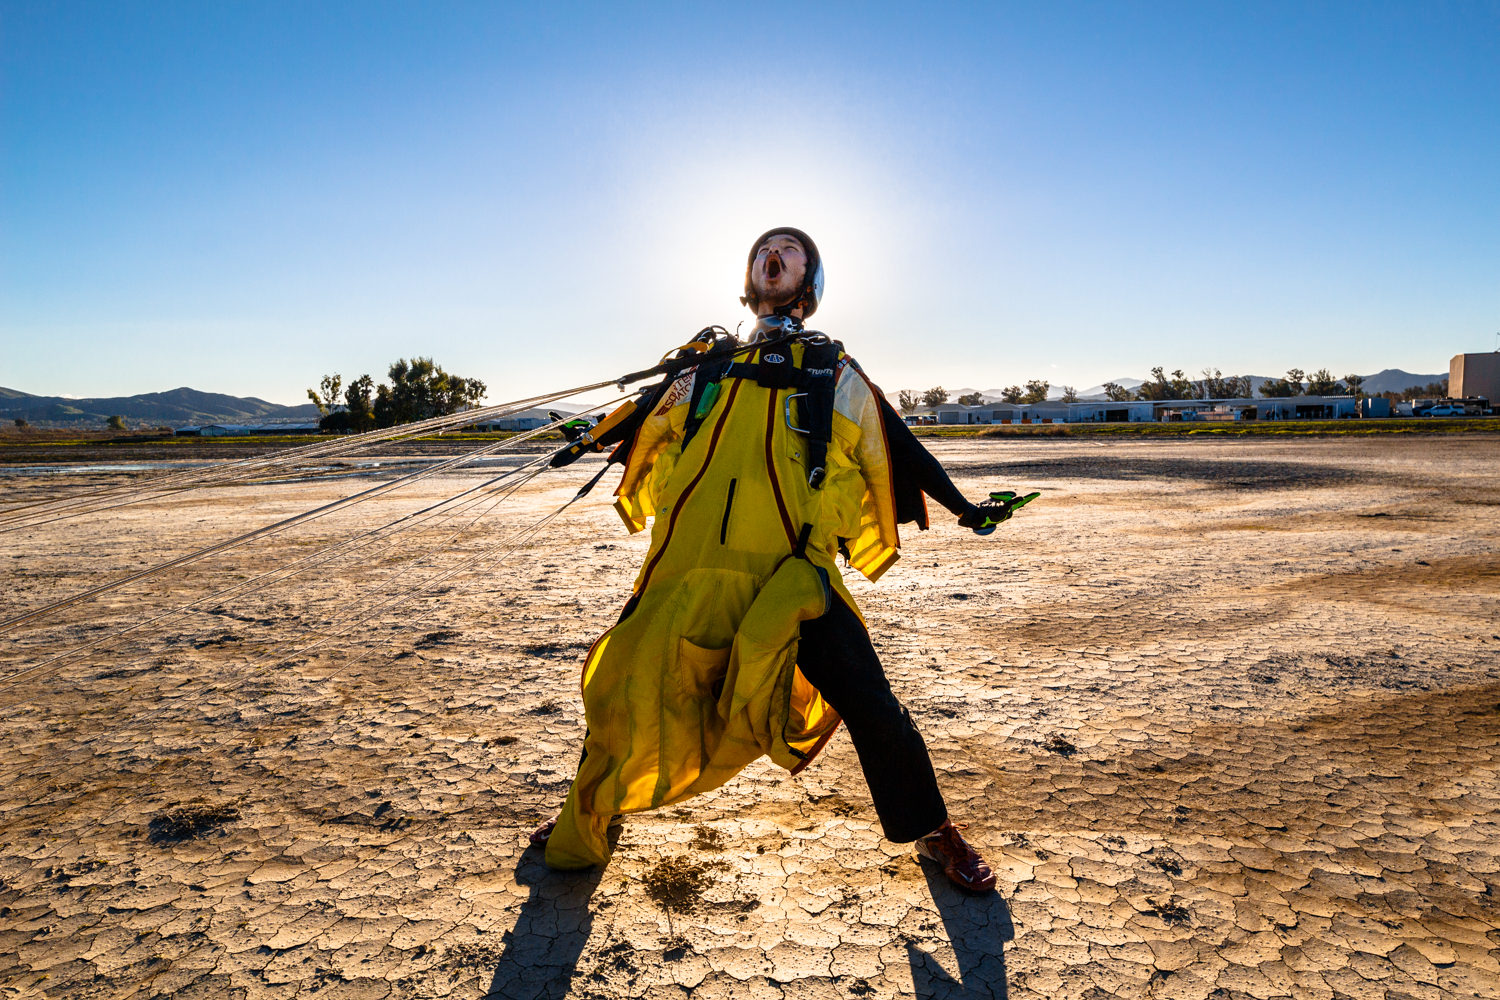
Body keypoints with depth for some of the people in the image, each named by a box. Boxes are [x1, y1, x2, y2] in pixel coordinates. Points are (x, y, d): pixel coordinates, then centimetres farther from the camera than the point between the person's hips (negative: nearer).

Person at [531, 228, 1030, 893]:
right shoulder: (709, 367, 22)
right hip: (689, 565, 3)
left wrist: (965, 508, 20)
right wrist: (583, 443, 43)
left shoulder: (833, 370, 17)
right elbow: (645, 424, 36)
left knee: (866, 701, -7)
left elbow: (894, 448, 20)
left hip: (789, 571, -2)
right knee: (623, 686, 7)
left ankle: (932, 833, 20)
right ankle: (588, 818, 36)